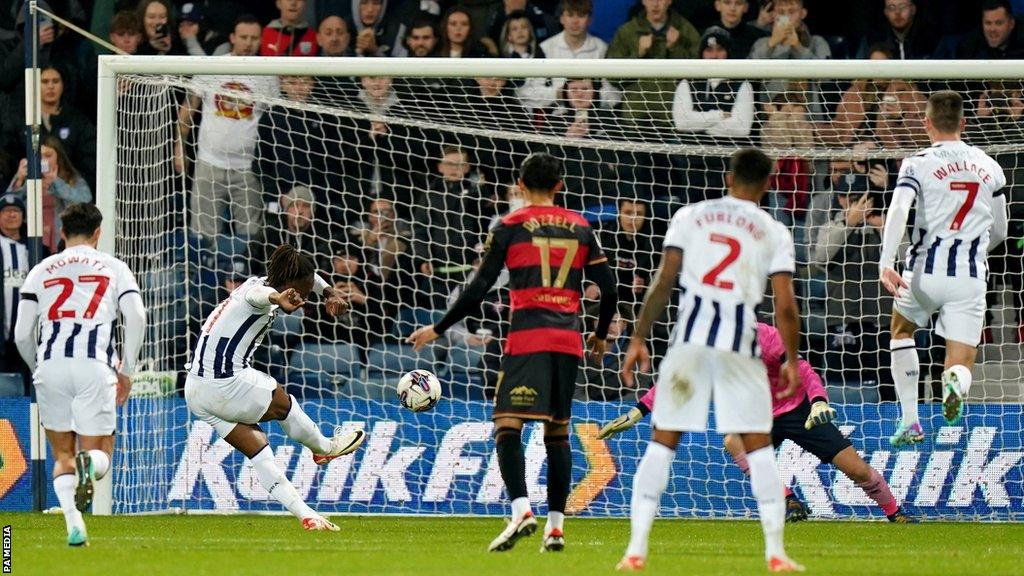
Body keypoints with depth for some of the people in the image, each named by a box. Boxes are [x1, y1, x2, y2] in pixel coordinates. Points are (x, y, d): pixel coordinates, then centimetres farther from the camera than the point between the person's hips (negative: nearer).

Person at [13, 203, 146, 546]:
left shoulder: (40, 271, 19)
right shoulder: (114, 268, 16)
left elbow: (22, 335, 13)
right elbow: (136, 317, 0)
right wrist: (127, 371, 8)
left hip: (50, 364, 1)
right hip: (95, 364, -1)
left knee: (62, 455, 13)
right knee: (100, 454, 6)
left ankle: (73, 524, -9)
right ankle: (89, 463, -32)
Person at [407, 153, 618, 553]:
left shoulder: (511, 226, 2)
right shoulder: (580, 227, 13)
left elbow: (479, 288, -2)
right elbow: (608, 287, 11)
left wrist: (438, 329, 6)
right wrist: (600, 336, 27)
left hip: (527, 336, -4)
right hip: (569, 338, 4)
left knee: (507, 425, -8)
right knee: (558, 431, 11)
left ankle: (522, 509, -28)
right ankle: (556, 525, 8)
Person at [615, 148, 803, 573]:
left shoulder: (689, 217, 8)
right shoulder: (773, 232, 6)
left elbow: (663, 282, 1)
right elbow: (785, 306, 0)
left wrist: (639, 339, 5)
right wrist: (791, 361, 10)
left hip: (691, 337, 1)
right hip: (741, 344, -1)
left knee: (662, 441, 6)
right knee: (758, 446, 8)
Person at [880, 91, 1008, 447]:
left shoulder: (918, 164, -1)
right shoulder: (989, 167, 11)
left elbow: (898, 211, -19)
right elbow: (999, 233, 20)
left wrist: (886, 263, -28)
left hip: (925, 273, -1)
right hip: (970, 278, 1)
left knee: (902, 331, 29)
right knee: (961, 366, 4)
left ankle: (910, 423, 21)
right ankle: (955, 382, -36)